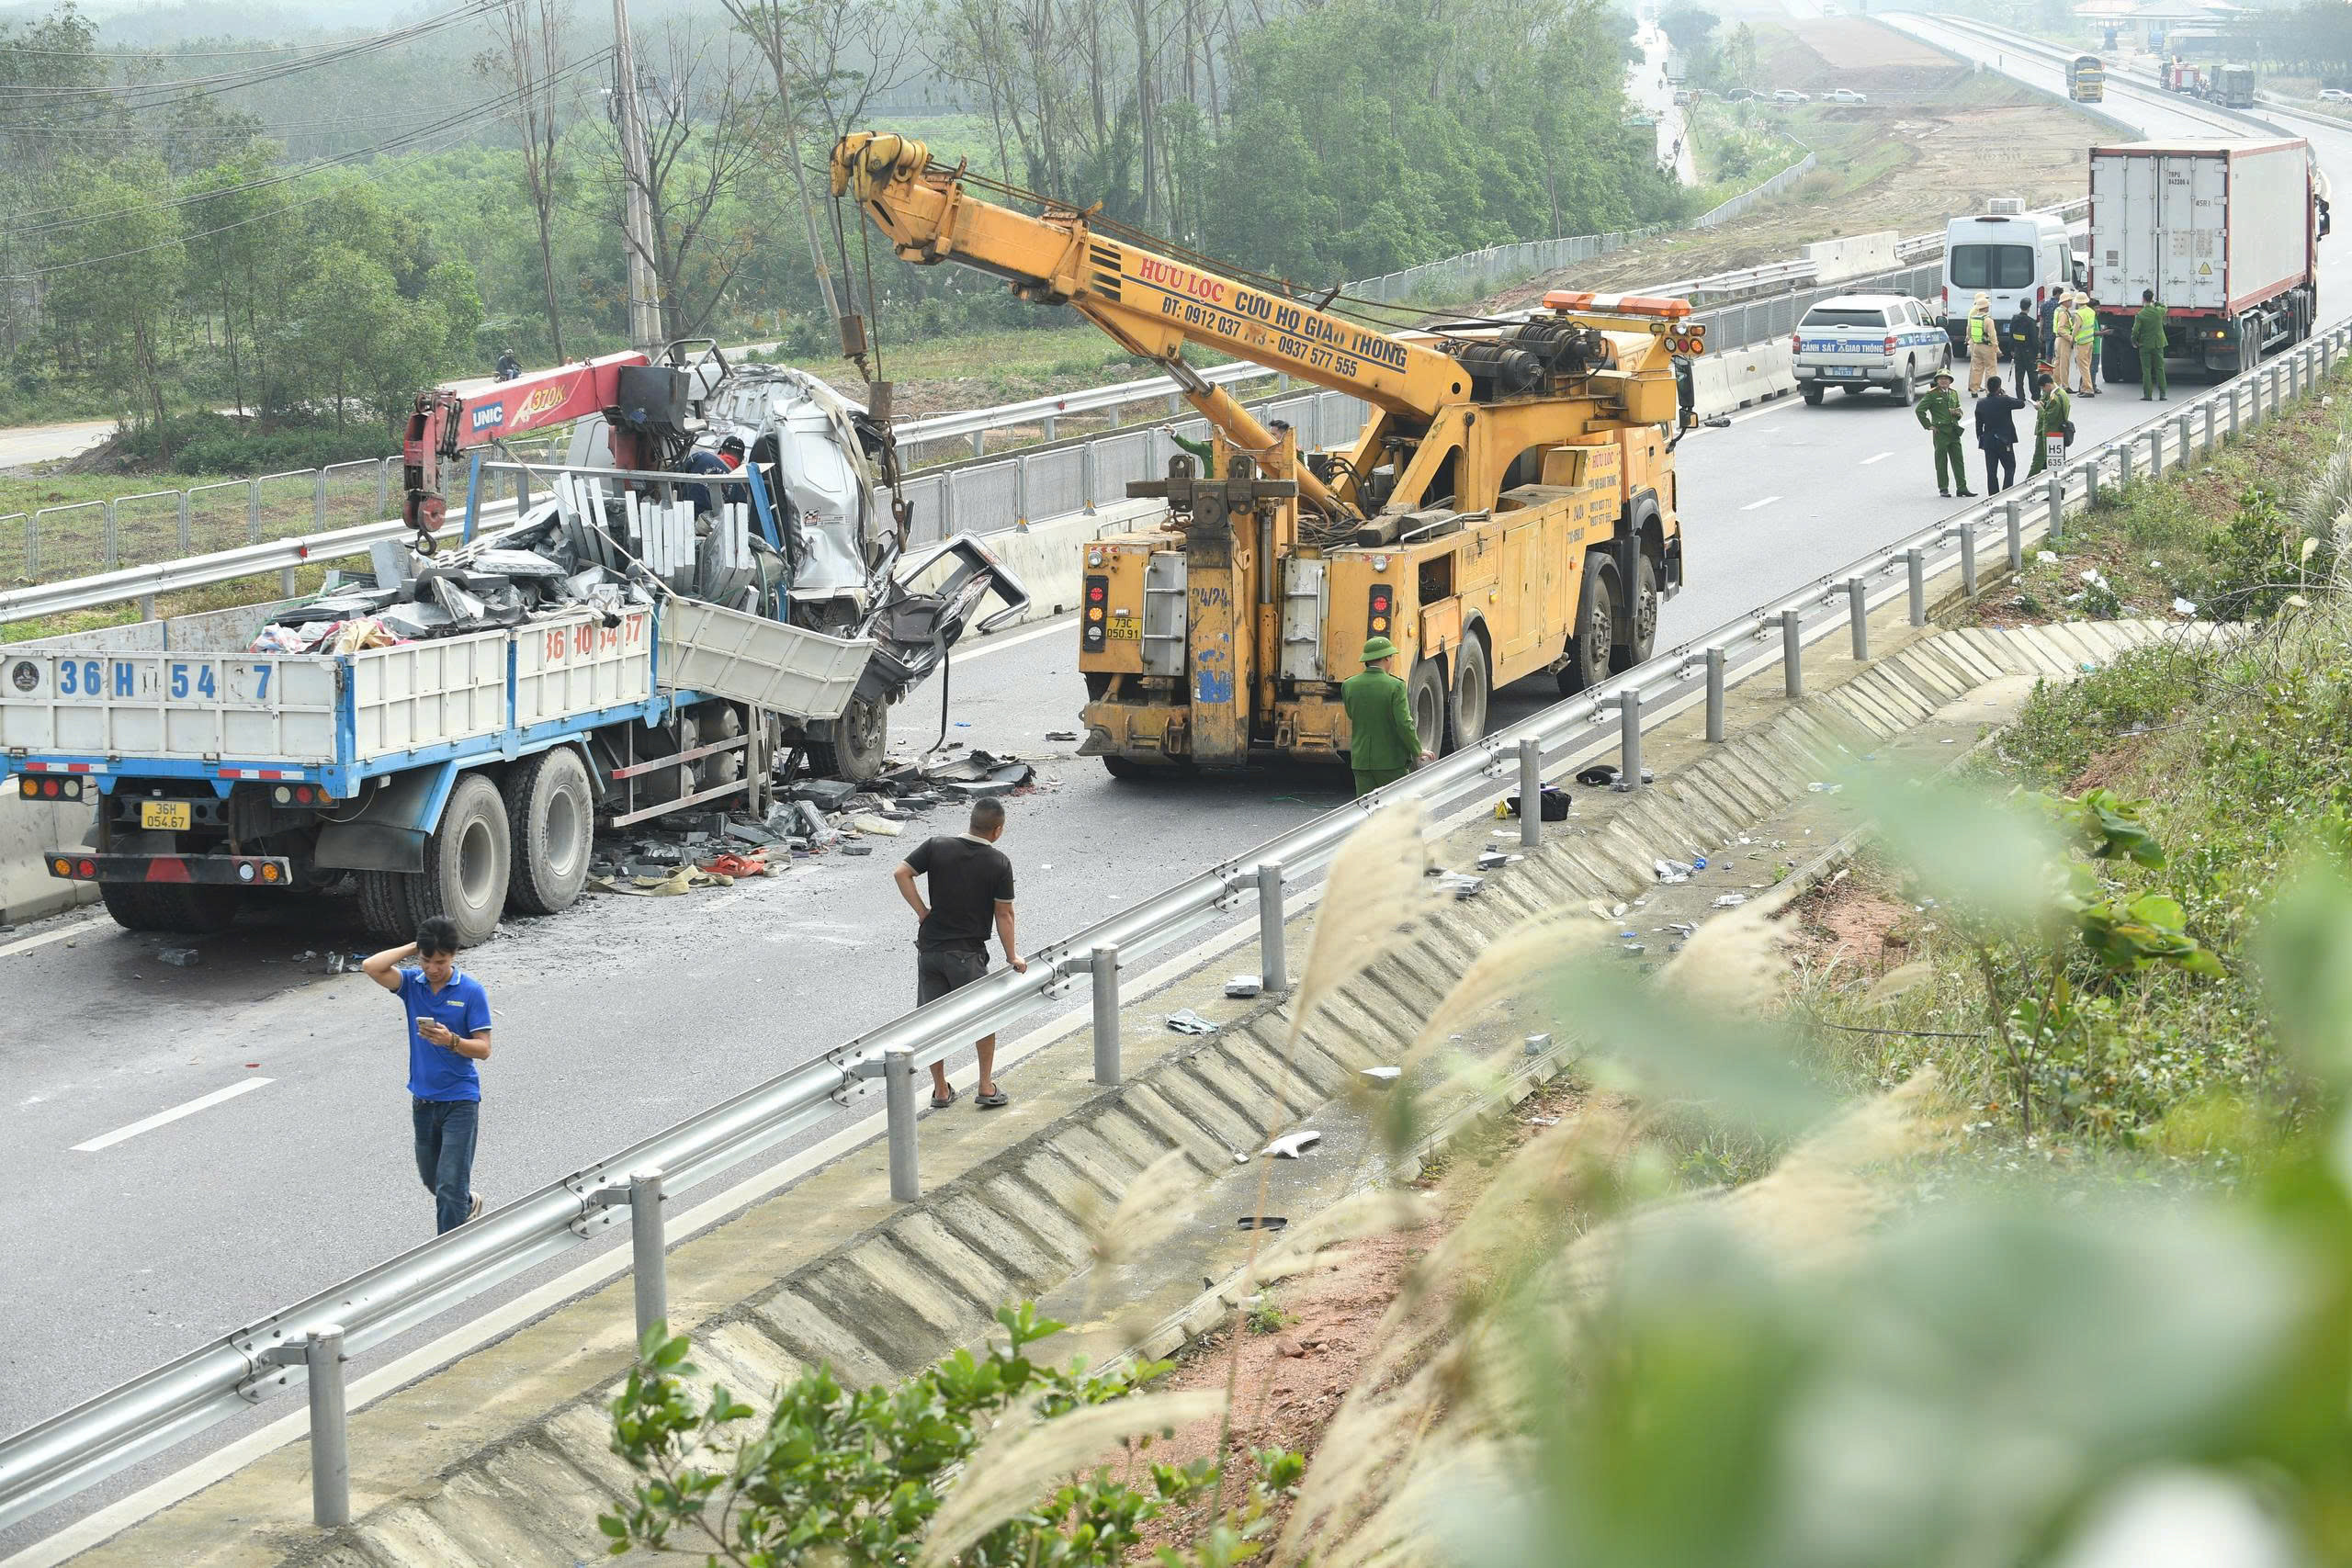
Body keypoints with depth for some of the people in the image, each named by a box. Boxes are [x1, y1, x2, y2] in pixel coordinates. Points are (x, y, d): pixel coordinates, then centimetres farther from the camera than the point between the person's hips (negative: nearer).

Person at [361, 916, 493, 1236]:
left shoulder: (471, 991, -10)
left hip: (460, 1100, -5)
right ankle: (467, 1204, 49)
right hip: (423, 1099, 5)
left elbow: (483, 1049, -11)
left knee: (450, 1185, -8)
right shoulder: (412, 983, -1)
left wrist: (452, 1041, -29)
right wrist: (413, 948, -11)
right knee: (431, 1179, 21)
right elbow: (370, 967, -17)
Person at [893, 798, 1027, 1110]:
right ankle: (987, 1088, 20)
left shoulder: (936, 847, -2)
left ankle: (940, 1091, 19)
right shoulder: (998, 863, -9)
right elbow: (1004, 914, -4)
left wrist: (922, 912, -1)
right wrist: (1012, 956, 6)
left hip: (929, 949, 2)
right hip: (968, 954, -2)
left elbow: (901, 873, -7)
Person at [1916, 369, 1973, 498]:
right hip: (1940, 431, -5)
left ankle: (1962, 487, 7)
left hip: (1954, 431, 5)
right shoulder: (1932, 394, -4)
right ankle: (1943, 489, 8)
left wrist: (1957, 413, 0)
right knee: (1941, 461, 1)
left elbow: (1959, 409, 25)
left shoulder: (1954, 394, 13)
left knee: (1958, 460, 3)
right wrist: (1928, 425, -8)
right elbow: (1919, 410, -5)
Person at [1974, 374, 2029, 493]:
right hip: (2004, 441, -4)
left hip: (1988, 442, 4)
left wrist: (1980, 440, 15)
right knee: (2010, 468, 7)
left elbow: (1978, 424, 6)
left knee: (1991, 472, 7)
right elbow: (2021, 403, -3)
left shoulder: (1981, 403, 0)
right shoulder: (2004, 401, -15)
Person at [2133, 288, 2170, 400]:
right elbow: (2164, 307, 21)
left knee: (2146, 370, 2)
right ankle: (2162, 394, 7)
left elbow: (2135, 331, -11)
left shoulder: (2140, 315, -13)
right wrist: (2155, 302, 22)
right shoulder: (2158, 312, -4)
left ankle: (2147, 394, 0)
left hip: (2145, 345, -3)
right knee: (2160, 369, 8)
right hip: (2158, 344, 3)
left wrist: (2134, 342, 5)